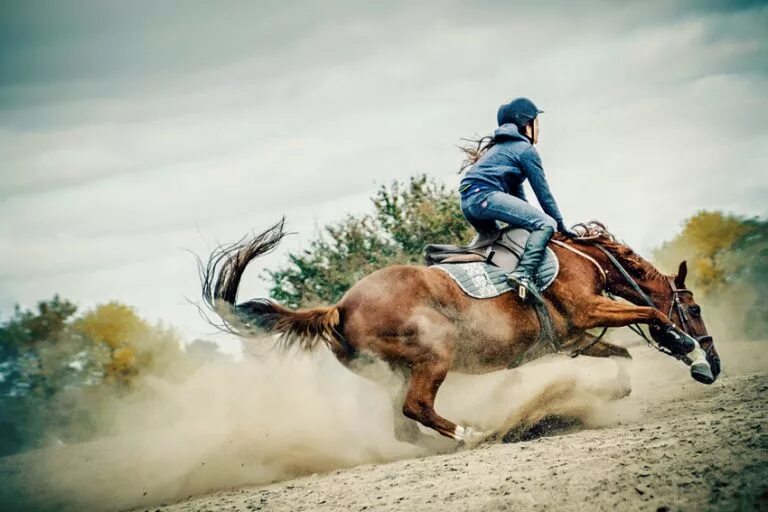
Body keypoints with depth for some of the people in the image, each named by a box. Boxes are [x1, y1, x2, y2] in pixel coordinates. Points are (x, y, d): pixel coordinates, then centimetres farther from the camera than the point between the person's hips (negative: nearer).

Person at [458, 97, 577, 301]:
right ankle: (524, 274, -33)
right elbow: (543, 192, 3)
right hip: (486, 195, -10)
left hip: (467, 203, 10)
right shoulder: (526, 149, 4)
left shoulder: (499, 147, 31)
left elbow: (517, 192, 33)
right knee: (546, 224, -15)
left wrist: (529, 219, 32)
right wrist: (562, 226, 9)